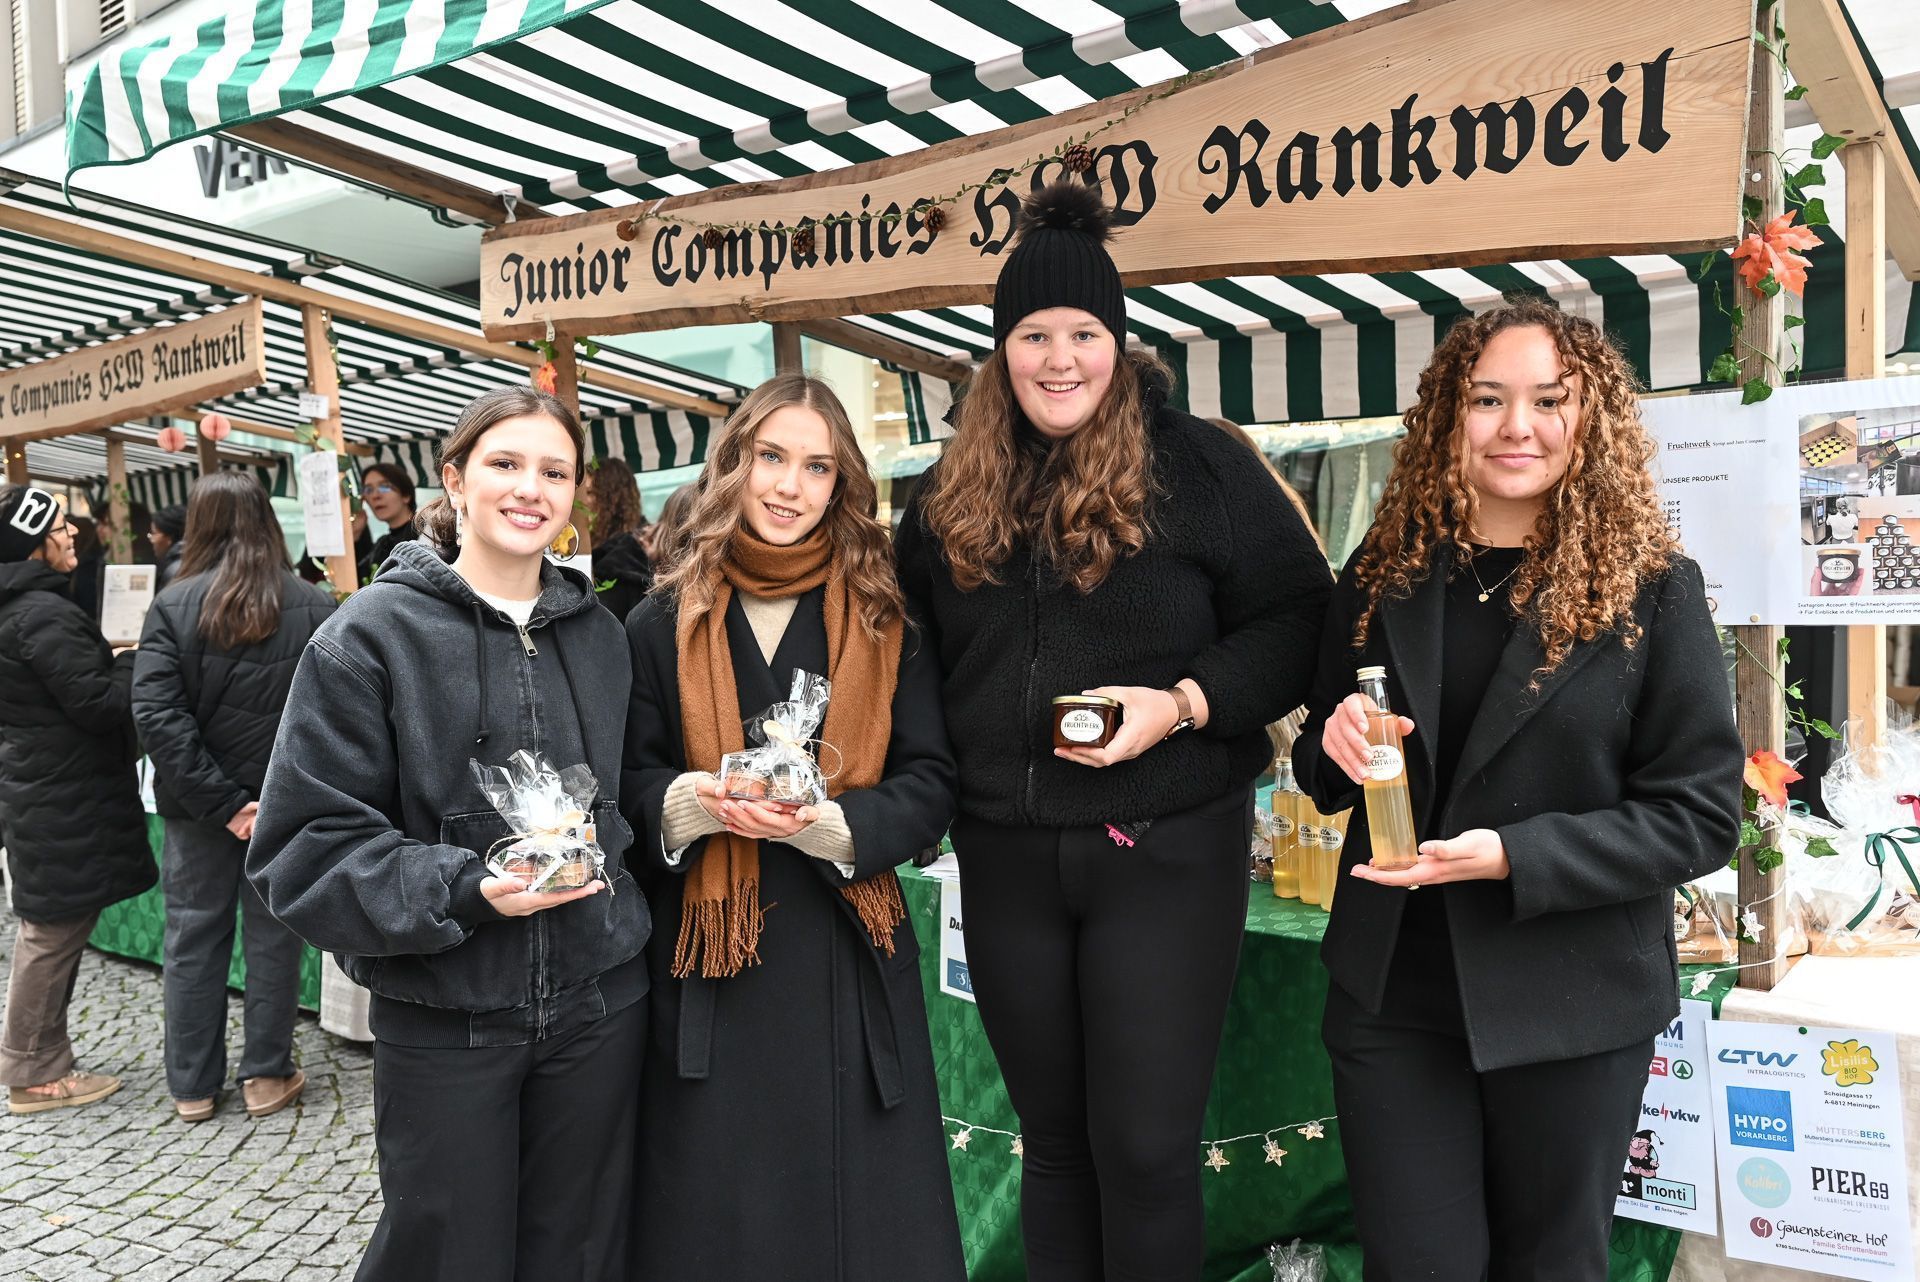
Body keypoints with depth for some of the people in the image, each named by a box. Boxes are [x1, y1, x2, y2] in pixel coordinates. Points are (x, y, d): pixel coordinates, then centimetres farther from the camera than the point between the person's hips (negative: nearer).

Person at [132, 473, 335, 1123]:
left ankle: (191, 1087, 23)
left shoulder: (173, 605, -7)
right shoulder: (315, 607, -8)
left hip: (199, 806, 1)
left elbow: (157, 714, -15)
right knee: (273, 935, 11)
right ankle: (267, 1076, 20)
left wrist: (220, 800, -15)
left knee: (193, 937, 13)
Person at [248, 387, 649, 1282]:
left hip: (599, 1004, 4)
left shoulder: (599, 634, 7)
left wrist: (603, 852, 1)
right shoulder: (372, 634, -8)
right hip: (444, 1018, -3)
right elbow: (307, 844, -11)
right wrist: (467, 890, -23)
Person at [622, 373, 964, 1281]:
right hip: (706, 964, 0)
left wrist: (828, 822, -19)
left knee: (857, 1204, 10)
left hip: (847, 965, 0)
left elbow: (929, 783, -1)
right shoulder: (664, 624, 3)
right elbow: (628, 778, 5)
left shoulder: (881, 621, 2)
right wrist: (695, 800, -17)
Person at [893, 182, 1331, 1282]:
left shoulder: (1197, 465, -5)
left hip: (1162, 850, -4)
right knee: (1053, 1139, 16)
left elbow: (1299, 617, -4)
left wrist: (1183, 704, -17)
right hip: (1006, 859, 4)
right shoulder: (952, 496, 8)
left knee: (1145, 1147, 1)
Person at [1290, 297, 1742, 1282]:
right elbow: (1322, 776, 11)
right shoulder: (1384, 577, 2)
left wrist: (1514, 856, -22)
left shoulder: (1653, 591, -8)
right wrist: (1336, 748, -13)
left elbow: (1702, 814, -9)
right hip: (1391, 990, 2)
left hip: (1570, 1005, -2)